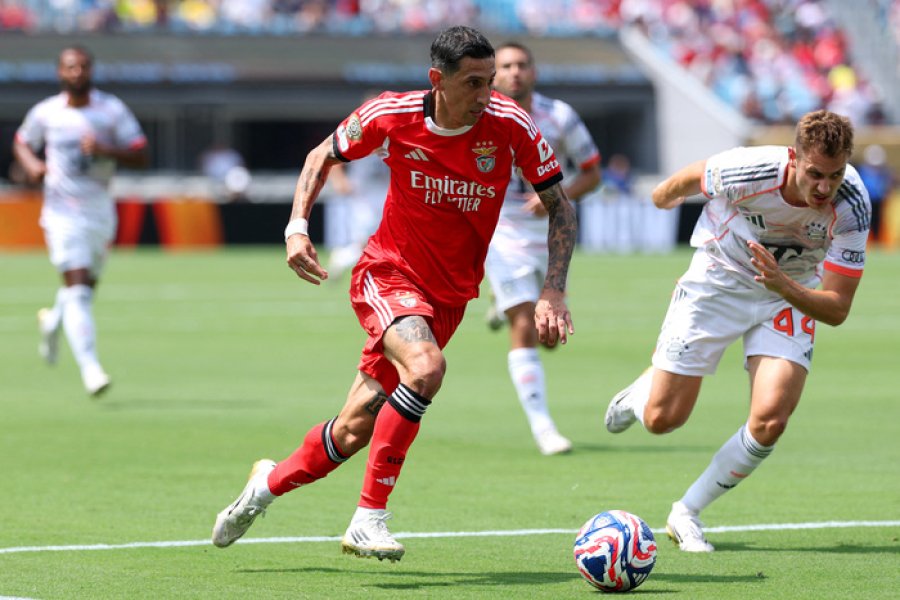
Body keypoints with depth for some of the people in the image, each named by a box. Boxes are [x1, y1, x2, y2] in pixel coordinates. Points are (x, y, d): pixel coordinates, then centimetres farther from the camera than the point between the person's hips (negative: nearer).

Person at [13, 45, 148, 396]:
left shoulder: (112, 110, -1)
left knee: (86, 286, 15)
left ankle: (53, 321, 49)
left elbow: (140, 156, -4)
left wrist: (105, 150, -21)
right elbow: (22, 143, 18)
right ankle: (90, 368, -20)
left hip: (101, 212, 3)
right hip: (62, 213, -2)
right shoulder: (45, 113, 0)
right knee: (78, 290, -16)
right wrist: (32, 165, -4)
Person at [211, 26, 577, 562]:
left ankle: (270, 481, 33)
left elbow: (560, 206, -3)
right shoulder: (392, 117, -14)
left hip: (450, 296, 3)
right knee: (426, 368, -33)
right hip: (387, 274, -3)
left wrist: (553, 293, -12)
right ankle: (369, 517, -24)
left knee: (354, 431, 4)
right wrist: (297, 226, -8)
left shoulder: (510, 125, -14)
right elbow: (325, 155, 5)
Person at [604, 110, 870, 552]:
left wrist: (783, 286, -43)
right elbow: (693, 176, -5)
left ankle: (686, 514, 4)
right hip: (719, 279, -1)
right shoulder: (750, 171, -32)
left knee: (769, 421, -18)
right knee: (662, 419, -1)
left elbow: (837, 308, -24)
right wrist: (666, 194, 17)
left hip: (792, 293, 1)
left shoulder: (852, 206, -28)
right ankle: (640, 393, 39)